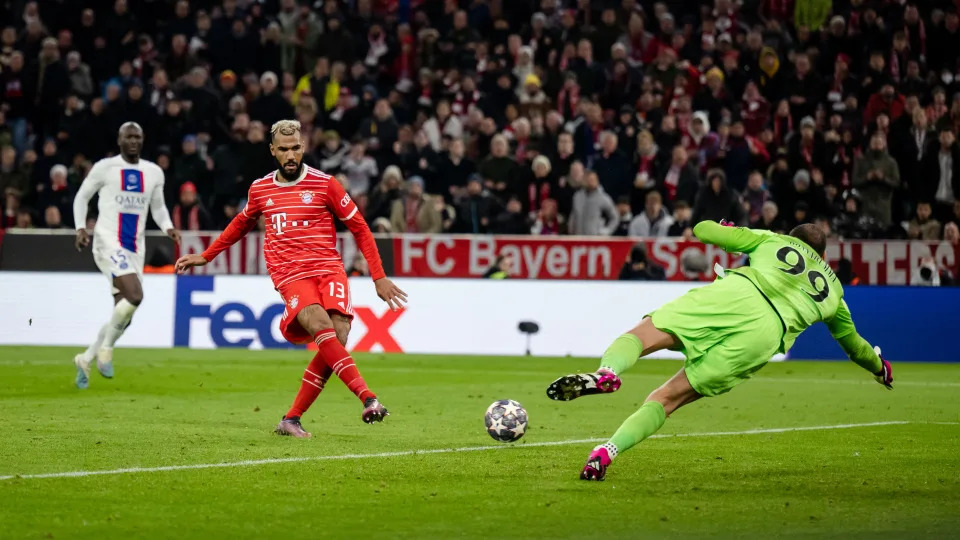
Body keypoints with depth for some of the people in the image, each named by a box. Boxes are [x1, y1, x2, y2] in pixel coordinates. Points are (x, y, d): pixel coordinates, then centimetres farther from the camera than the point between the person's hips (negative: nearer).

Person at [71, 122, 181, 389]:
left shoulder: (153, 172, 11)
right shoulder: (105, 167, -1)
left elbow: (158, 207, 22)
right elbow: (82, 197, 7)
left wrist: (168, 227, 3)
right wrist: (81, 228, -8)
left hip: (135, 248, 6)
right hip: (109, 242, -6)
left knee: (123, 314, 5)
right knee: (134, 295, -25)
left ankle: (86, 359, 21)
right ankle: (105, 349, -7)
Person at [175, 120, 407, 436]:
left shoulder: (325, 184, 3)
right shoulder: (260, 190, 11)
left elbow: (360, 229, 9)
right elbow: (241, 224, 33)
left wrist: (379, 278, 5)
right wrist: (206, 256, 38)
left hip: (329, 268, 0)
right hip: (291, 276, 0)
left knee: (339, 336, -20)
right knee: (322, 327, -29)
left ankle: (292, 420, -8)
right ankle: (367, 398, -40)